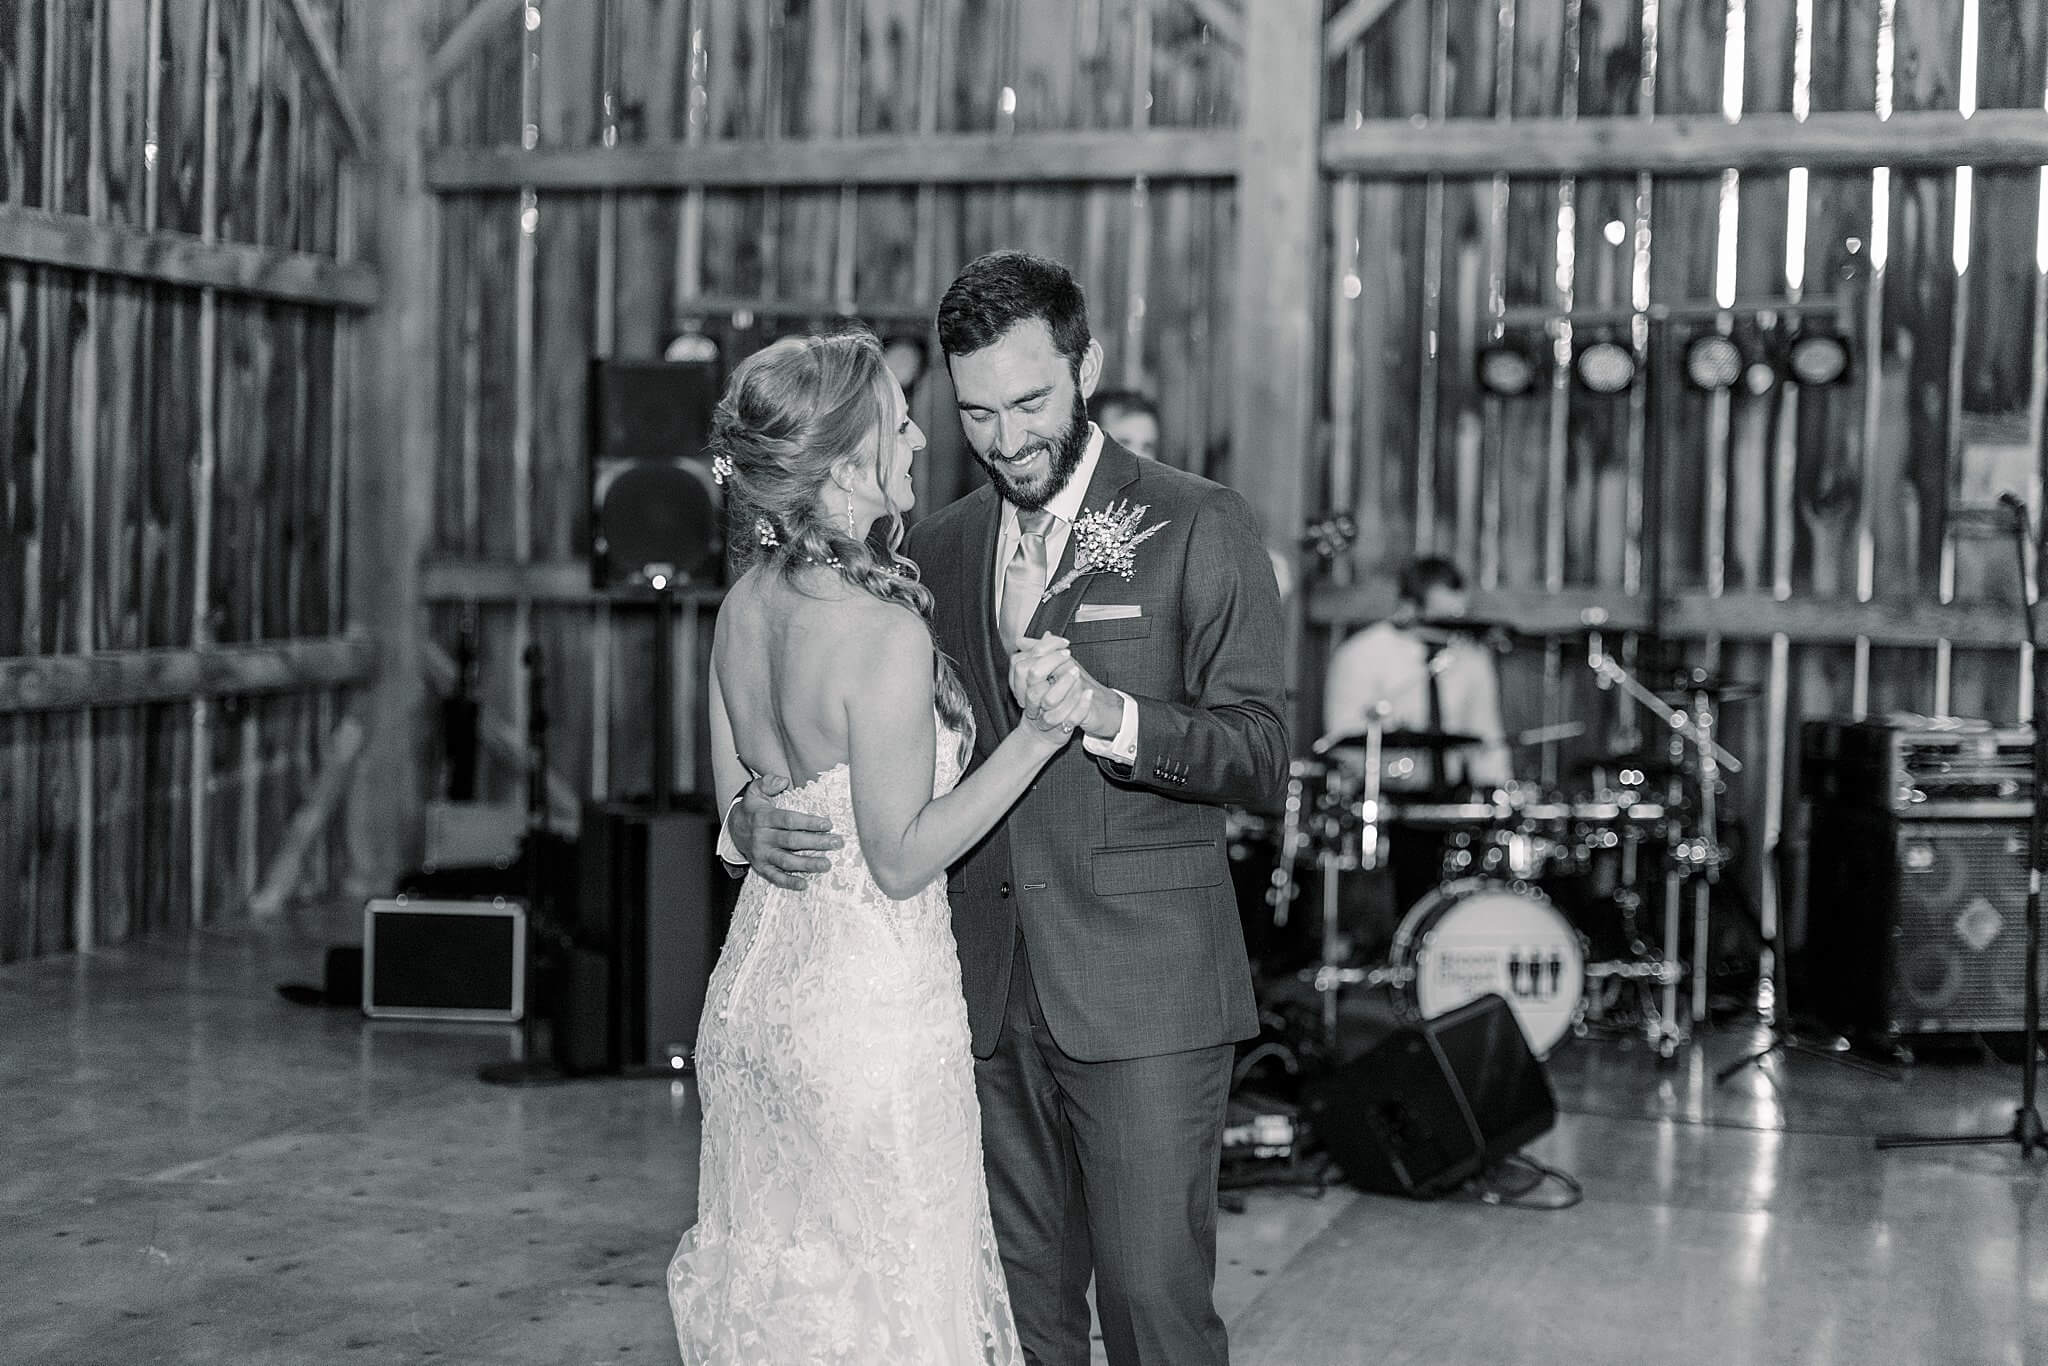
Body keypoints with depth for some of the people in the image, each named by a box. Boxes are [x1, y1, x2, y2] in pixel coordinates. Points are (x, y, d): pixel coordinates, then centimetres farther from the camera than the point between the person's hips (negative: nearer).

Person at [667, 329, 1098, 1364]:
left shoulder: (747, 602, 1)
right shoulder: (886, 636, -22)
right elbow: (901, 859, -18)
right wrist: (1034, 736, -21)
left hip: (756, 986, 8)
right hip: (869, 1002, -8)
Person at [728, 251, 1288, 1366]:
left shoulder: (1198, 528, -2)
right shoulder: (938, 550, 12)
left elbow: (1258, 751, -7)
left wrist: (1111, 717, -25)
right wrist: (756, 809, -7)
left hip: (1140, 992, -4)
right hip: (988, 991, 4)